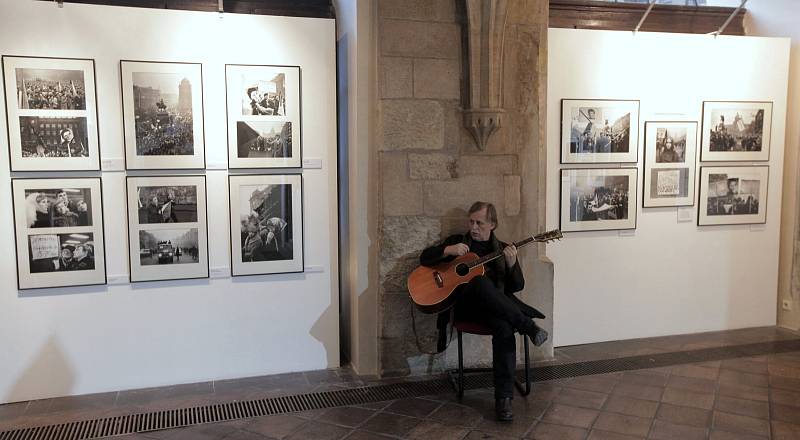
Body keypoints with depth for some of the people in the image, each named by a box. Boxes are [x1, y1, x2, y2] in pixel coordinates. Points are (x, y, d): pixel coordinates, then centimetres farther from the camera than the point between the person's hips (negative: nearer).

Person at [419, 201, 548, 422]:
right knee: (481, 282, -38)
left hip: (494, 306, 1)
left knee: (504, 326, -36)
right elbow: (425, 258, 8)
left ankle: (503, 397, -34)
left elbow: (517, 286, 12)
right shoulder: (457, 241, 16)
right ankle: (527, 325, -31)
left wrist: (511, 264, -9)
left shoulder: (503, 249, 18)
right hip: (463, 305, -1)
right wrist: (448, 250, -10)